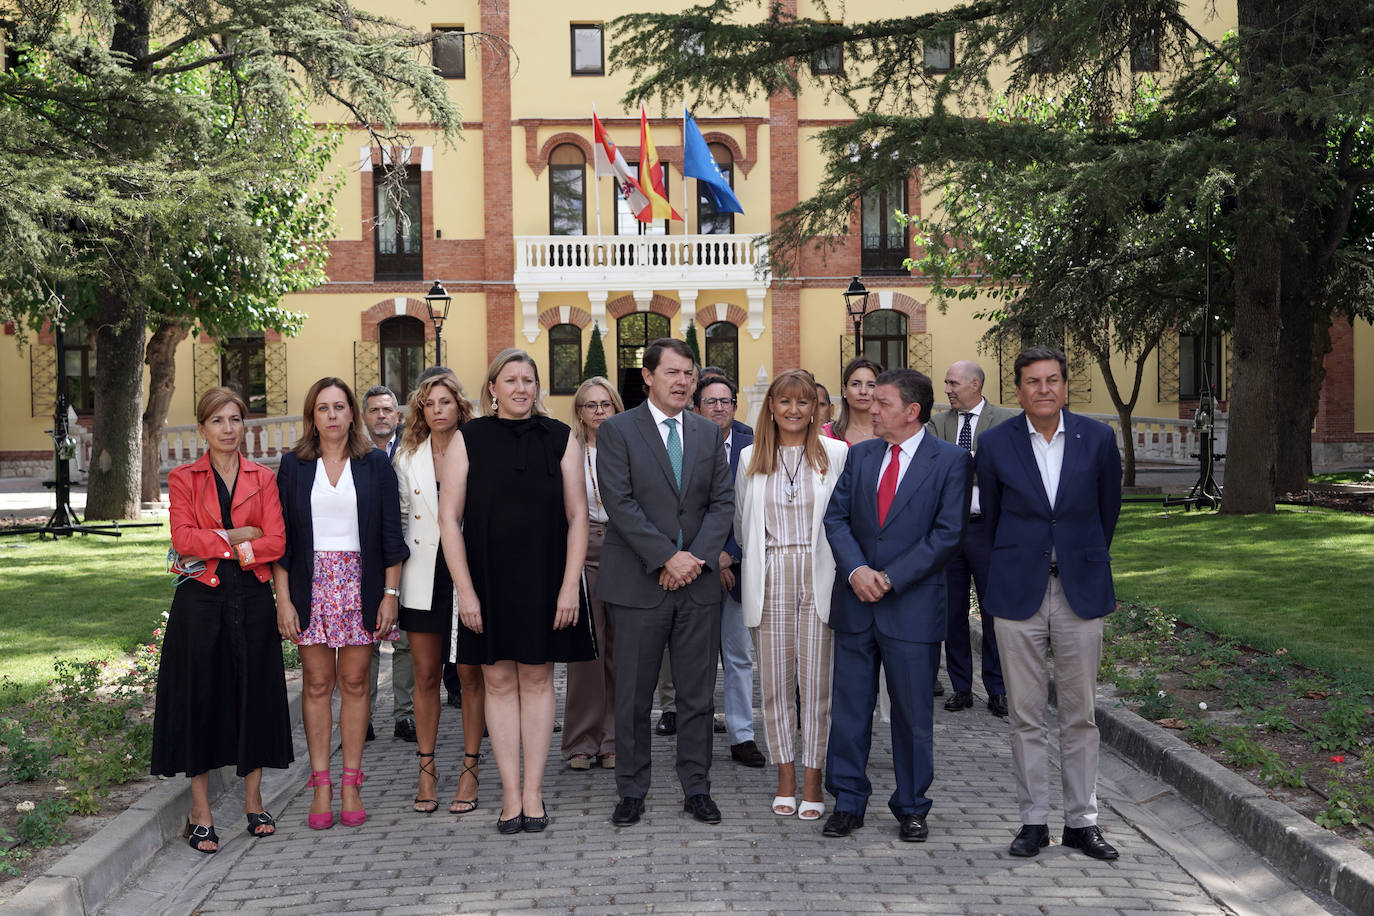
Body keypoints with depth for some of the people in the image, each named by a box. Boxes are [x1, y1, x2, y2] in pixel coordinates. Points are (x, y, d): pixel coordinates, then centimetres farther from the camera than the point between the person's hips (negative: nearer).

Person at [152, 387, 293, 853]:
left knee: (255, 692, 5)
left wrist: (222, 548, -11)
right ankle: (200, 810, 8)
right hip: (201, 600, -1)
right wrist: (235, 537, -10)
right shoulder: (183, 478, 6)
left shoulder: (263, 478, 9)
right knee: (201, 696, 0)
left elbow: (276, 541, -3)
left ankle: (253, 799, 17)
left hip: (252, 599, 2)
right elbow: (183, 539, -8)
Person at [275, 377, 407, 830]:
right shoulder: (293, 465, 5)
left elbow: (391, 532, 4)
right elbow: (281, 536, 4)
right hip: (311, 585, 0)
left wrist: (390, 593, -2)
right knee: (316, 683, 2)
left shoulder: (375, 462, 4)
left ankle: (351, 785, 9)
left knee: (354, 682, 2)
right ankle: (321, 787, 7)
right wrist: (283, 598, -3)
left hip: (361, 584, 0)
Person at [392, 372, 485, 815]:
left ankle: (469, 770, 12)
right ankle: (427, 770, 15)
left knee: (472, 674, 2)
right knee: (426, 675, 6)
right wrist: (392, 581, 7)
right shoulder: (407, 458, 7)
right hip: (423, 576, 2)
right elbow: (398, 520, 12)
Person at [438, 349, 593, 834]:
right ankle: (511, 793, 10)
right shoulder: (468, 439, 1)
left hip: (544, 580, 0)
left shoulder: (559, 438, 2)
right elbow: (449, 518, -2)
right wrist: (464, 591, -9)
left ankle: (533, 791, 13)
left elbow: (577, 516, 1)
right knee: (499, 680, 3)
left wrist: (570, 585, -8)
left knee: (537, 680, 6)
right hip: (487, 579, 0)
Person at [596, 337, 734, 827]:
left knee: (697, 694, 8)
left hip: (698, 583, 4)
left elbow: (723, 501, 7)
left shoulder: (709, 432, 11)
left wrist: (696, 557, -8)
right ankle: (631, 792, 17)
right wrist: (667, 557, -15)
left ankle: (697, 788, 19)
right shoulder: (617, 430, -2)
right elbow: (620, 503, -10)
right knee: (633, 695, 4)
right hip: (639, 583, -3)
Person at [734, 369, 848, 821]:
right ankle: (785, 778, 15)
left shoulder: (836, 454, 2)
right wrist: (758, 566, 10)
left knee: (817, 681, -1)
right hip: (770, 578, 2)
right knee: (775, 681, 5)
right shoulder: (751, 460, 9)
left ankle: (813, 782, 8)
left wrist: (841, 572, 0)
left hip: (819, 577, -2)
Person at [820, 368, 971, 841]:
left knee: (913, 712, 6)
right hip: (855, 603, 4)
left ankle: (911, 808, 21)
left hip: (913, 605, -3)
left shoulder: (951, 461, -4)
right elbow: (836, 517, 5)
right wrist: (856, 570, -12)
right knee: (849, 708, 7)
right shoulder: (859, 455, 10)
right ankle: (848, 802, 19)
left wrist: (891, 578, -14)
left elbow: (947, 533, -9)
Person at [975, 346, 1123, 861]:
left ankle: (1082, 822, 16)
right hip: (1018, 591, 0)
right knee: (1026, 716, 5)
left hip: (1080, 591, 0)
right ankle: (1033, 821, 15)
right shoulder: (995, 443, -1)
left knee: (1080, 715, 6)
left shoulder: (1098, 439, 0)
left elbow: (1108, 509, 13)